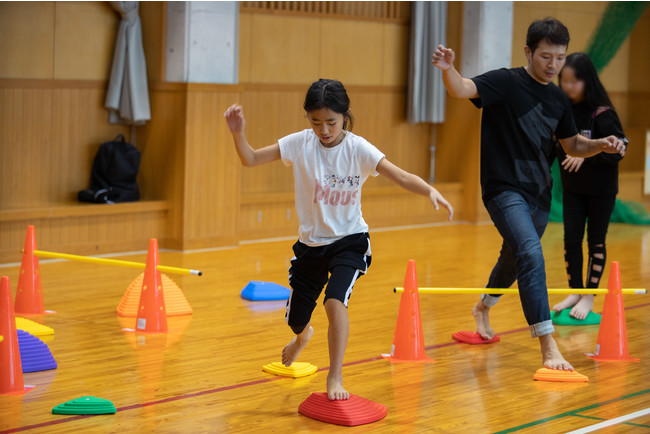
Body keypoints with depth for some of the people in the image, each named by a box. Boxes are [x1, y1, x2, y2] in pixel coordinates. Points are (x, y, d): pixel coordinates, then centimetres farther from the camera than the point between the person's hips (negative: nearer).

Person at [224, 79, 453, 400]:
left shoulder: (358, 149, -16)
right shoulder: (300, 144, -11)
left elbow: (401, 177, -24)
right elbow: (250, 159, -11)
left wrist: (430, 191, -43)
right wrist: (238, 134, -30)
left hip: (349, 241, -3)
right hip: (310, 243, 3)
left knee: (335, 300, -28)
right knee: (295, 320, 12)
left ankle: (335, 377, -11)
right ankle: (303, 335, 53)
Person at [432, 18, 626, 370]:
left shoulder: (558, 99, 9)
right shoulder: (506, 82, -10)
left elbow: (573, 145, 20)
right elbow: (461, 89, -26)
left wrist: (600, 145, -1)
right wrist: (448, 69, -48)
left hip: (539, 195, 7)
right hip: (504, 189, -7)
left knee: (514, 260, 23)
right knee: (531, 255, -25)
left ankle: (483, 307, 54)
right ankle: (548, 348, -27)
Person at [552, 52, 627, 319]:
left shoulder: (601, 113, -19)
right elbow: (554, 146, 3)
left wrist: (586, 154, -32)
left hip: (601, 188, -4)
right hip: (572, 187, 4)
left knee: (596, 240, 6)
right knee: (571, 238, 5)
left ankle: (589, 297, 16)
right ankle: (575, 292, 19)